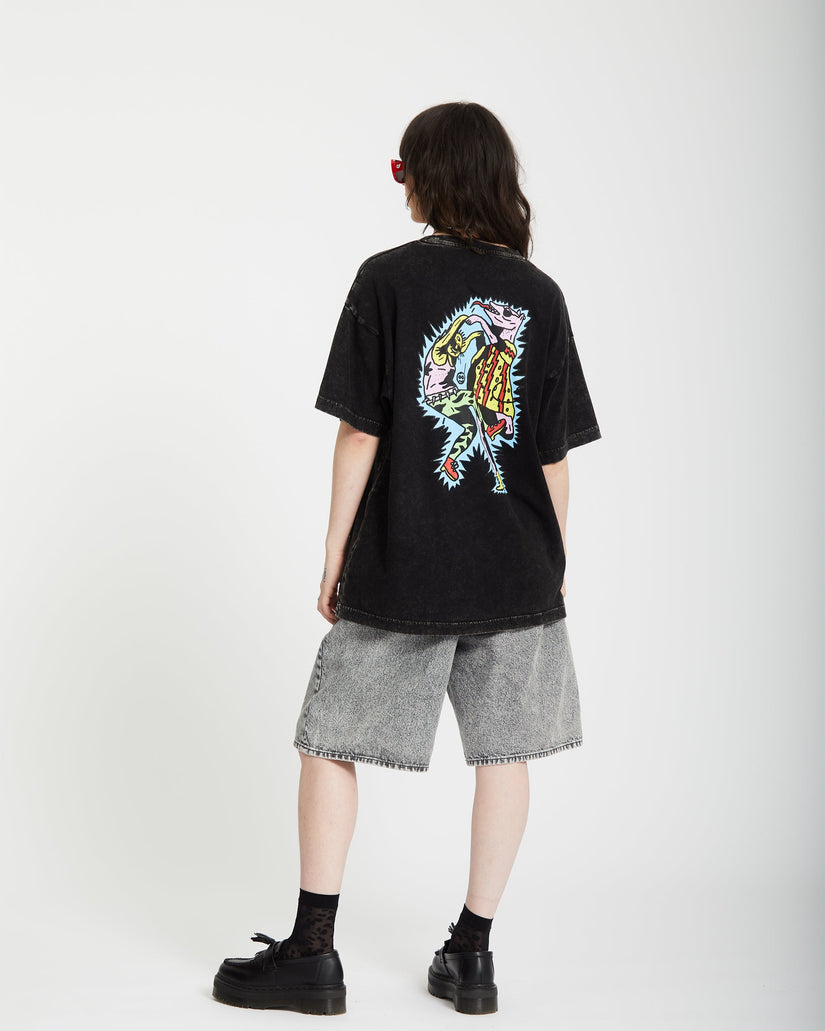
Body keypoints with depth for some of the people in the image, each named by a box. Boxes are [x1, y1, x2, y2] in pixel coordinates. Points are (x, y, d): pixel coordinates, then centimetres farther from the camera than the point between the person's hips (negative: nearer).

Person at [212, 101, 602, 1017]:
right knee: (503, 751, 10)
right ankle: (471, 954, 16)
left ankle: (312, 951, 14)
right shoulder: (539, 295, 3)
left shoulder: (388, 279, -5)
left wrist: (335, 554, 1)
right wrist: (554, 565, 13)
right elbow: (555, 455, 3)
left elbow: (359, 433, -7)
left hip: (398, 570, -2)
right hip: (517, 571, 3)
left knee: (331, 740, 9)